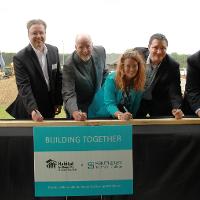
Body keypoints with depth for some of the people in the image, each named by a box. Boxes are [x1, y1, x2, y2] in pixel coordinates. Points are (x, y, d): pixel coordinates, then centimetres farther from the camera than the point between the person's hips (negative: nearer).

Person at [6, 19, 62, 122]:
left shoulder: (54, 51, 0)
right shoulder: (20, 58, -16)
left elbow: (58, 77, 7)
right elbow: (24, 86, -23)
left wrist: (59, 102, 5)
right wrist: (33, 110, -34)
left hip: (50, 109, 5)